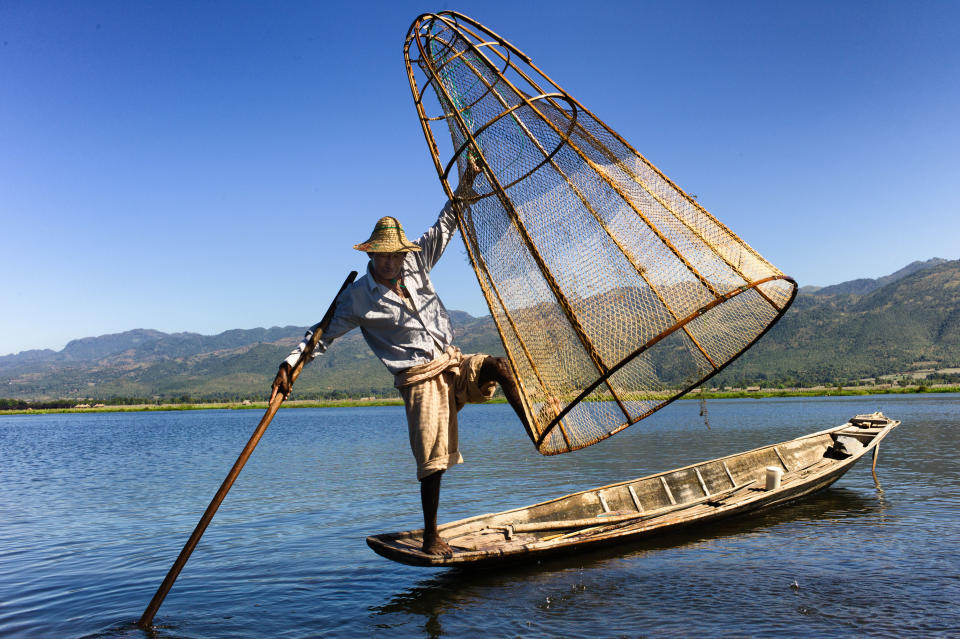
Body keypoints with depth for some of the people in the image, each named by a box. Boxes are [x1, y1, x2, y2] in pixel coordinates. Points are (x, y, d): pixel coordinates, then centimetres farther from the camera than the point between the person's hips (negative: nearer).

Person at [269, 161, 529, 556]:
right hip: (419, 379, -5)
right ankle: (431, 536, 10)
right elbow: (325, 331, -3)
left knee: (498, 367, -23)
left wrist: (463, 190, 10)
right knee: (432, 461, -5)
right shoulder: (357, 298, -6)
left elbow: (442, 229, 15)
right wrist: (290, 364, -12)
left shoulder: (416, 266, 6)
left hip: (453, 363, 5)